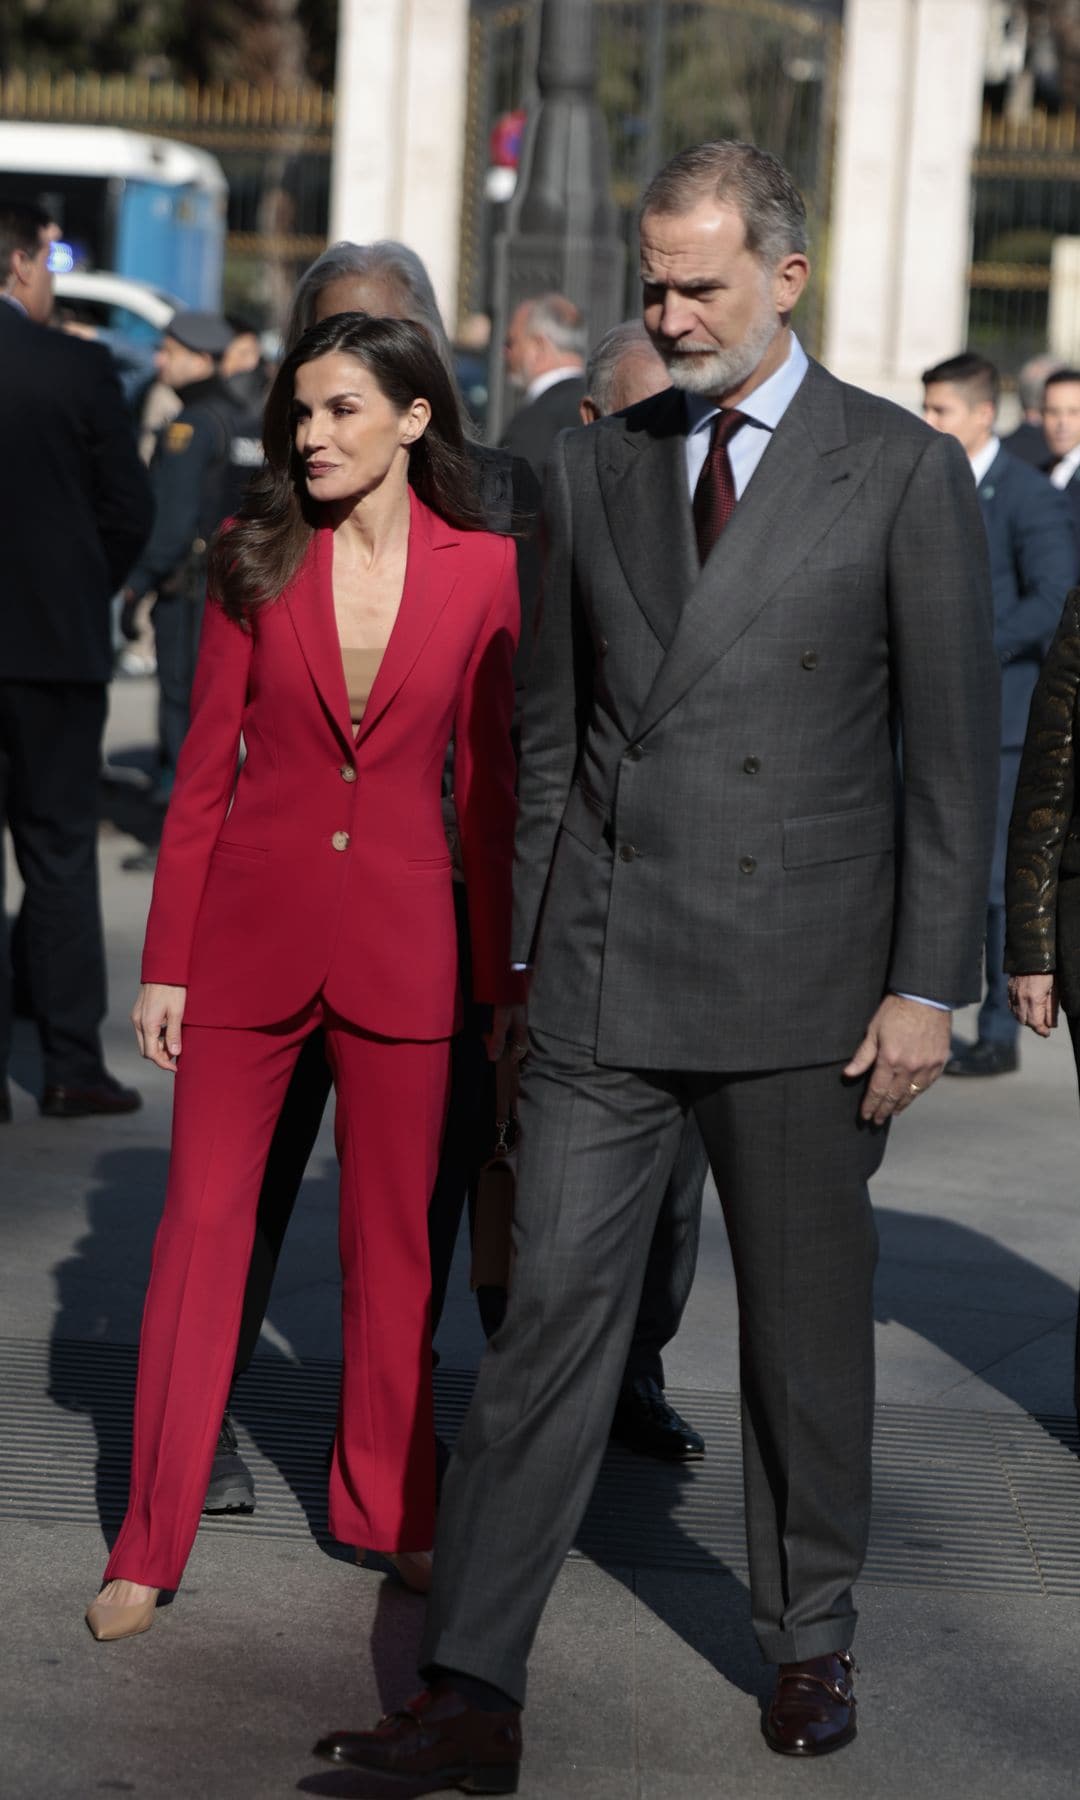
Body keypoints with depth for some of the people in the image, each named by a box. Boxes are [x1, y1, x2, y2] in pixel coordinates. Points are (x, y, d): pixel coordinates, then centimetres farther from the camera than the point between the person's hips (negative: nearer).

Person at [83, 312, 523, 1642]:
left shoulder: (482, 572, -2)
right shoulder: (257, 560, -1)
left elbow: (489, 785, 3)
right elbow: (204, 770, 1)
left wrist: (506, 976, 4)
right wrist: (166, 963, -2)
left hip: (399, 937, 0)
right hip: (249, 927, 0)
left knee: (391, 1235, 10)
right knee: (202, 1221, 2)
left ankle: (388, 1510, 26)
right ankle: (150, 1542, 9)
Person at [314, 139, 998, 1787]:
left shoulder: (905, 474, -2)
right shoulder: (592, 468, 9)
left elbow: (954, 749, -3)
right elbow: (552, 732, 13)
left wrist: (929, 985, -7)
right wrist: (522, 951, 10)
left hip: (800, 983, -2)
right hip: (604, 979, 3)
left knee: (806, 1326, 10)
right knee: (554, 1311, -2)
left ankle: (810, 1642, 29)